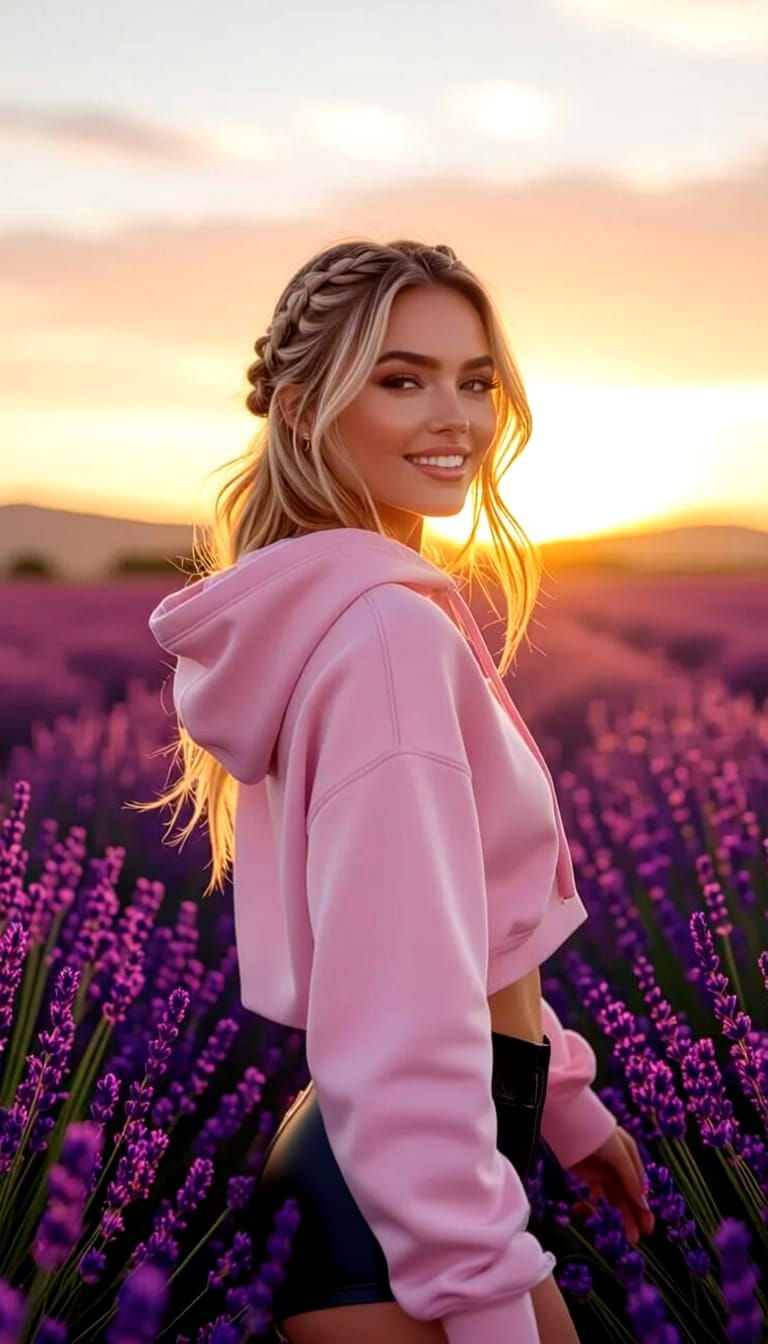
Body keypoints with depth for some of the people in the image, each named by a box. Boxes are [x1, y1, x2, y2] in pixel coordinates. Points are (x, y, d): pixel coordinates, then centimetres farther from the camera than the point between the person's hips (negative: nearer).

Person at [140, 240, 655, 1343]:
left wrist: (566, 1106, 20)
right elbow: (398, 1014, -27)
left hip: (382, 1165, 10)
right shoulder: (393, 631, -22)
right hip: (401, 1206, -10)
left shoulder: (322, 613, 9)